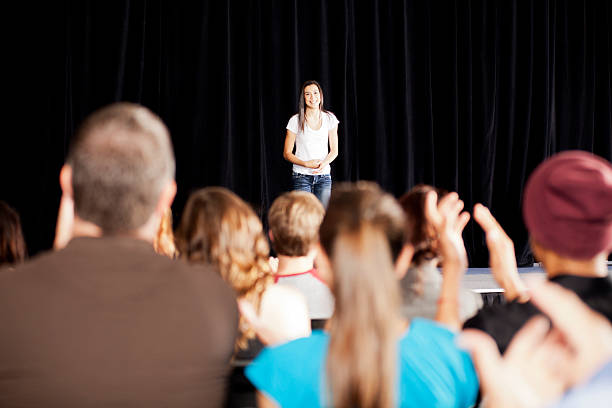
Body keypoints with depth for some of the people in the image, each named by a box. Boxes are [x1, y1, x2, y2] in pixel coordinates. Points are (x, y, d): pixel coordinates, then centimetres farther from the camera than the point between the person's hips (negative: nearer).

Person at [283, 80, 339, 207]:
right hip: (302, 176, -2)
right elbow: (287, 154, 1)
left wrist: (324, 163, -13)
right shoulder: (296, 121, -2)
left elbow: (334, 151, 8)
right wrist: (306, 163, -15)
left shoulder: (330, 119, 5)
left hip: (323, 176, 2)